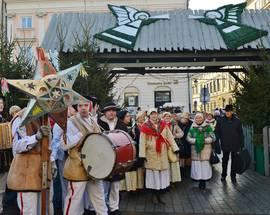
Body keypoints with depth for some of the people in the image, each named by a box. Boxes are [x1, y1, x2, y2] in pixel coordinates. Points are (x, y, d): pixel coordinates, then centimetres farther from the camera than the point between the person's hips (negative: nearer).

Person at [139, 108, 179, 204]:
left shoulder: (163, 125, 4)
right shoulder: (145, 127, -6)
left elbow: (170, 137, 5)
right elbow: (142, 141, -6)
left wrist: (175, 148, 0)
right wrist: (143, 154, -10)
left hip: (163, 153, 3)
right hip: (151, 154, -3)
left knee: (163, 173, 8)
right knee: (153, 173, 5)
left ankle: (160, 194, 20)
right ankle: (154, 195, 18)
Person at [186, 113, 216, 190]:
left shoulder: (208, 127, 2)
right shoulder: (192, 128, 6)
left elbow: (213, 138, -2)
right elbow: (188, 138, 2)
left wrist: (204, 140, -15)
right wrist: (195, 140, -14)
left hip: (205, 149, -1)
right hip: (195, 149, 1)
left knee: (205, 164, -3)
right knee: (197, 164, -1)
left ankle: (203, 181, 10)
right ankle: (199, 180, 12)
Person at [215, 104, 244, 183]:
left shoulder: (237, 121, -4)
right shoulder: (220, 121, -5)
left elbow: (241, 133, 0)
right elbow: (217, 133, -3)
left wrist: (241, 144, -1)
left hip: (235, 145, 0)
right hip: (225, 145, 0)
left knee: (234, 161, 11)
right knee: (225, 160, 13)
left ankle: (233, 176, 25)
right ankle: (223, 175, 28)